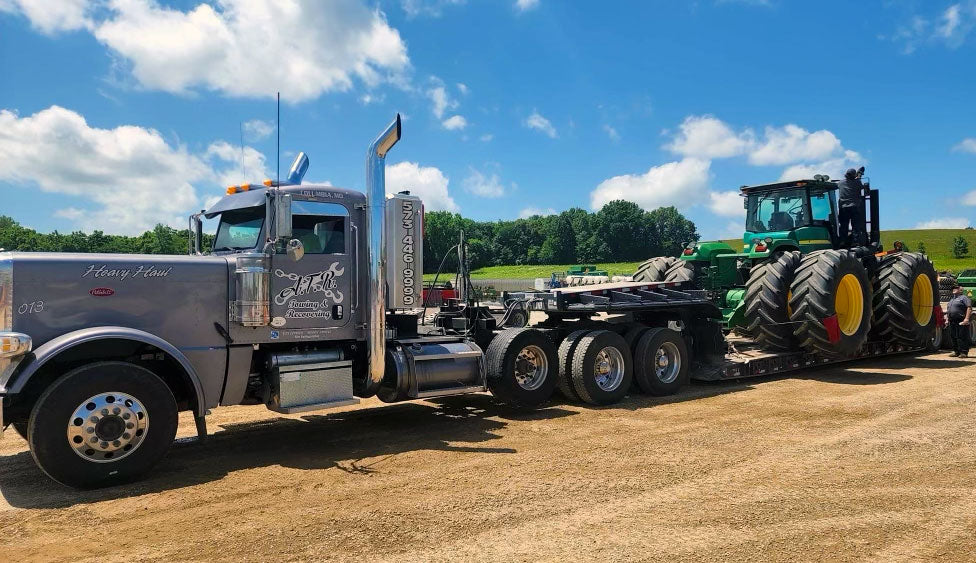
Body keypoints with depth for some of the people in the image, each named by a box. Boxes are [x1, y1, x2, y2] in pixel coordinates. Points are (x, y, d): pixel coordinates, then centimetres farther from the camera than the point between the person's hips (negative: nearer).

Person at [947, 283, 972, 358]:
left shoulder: (963, 298, -2)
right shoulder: (951, 300, 24)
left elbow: (969, 308, -14)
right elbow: (948, 310, 30)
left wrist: (966, 318, -22)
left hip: (961, 322, -8)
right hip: (952, 322, 8)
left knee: (962, 337, -8)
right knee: (953, 337, 10)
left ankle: (964, 352, -5)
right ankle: (956, 351, 17)